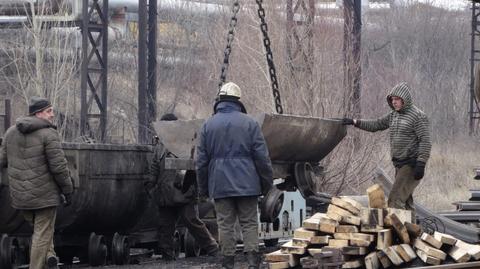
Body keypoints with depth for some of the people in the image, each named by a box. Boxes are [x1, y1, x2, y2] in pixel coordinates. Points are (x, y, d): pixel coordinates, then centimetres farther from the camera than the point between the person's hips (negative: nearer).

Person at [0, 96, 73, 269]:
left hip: (20, 196, 6)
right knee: (43, 235, 4)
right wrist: (67, 191, -5)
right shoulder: (48, 134, -14)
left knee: (39, 229, 25)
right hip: (44, 194, -5)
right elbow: (59, 166, -16)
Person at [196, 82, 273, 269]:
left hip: (220, 184, 1)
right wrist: (266, 183, 6)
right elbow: (262, 156, -2)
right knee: (249, 223, 2)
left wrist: (203, 188, 14)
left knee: (225, 224, 3)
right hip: (246, 183, -1)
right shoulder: (249, 123, -1)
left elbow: (201, 160, 7)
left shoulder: (208, 125, 5)